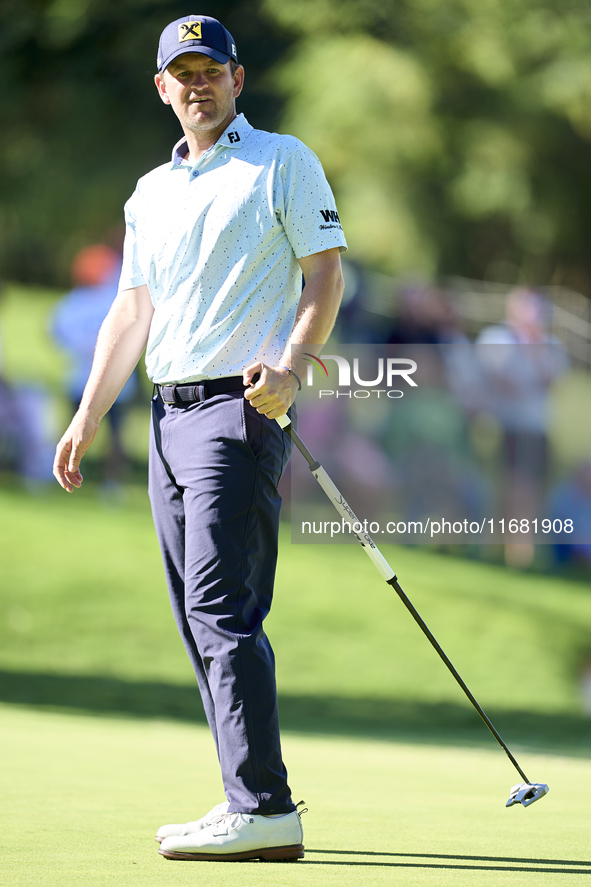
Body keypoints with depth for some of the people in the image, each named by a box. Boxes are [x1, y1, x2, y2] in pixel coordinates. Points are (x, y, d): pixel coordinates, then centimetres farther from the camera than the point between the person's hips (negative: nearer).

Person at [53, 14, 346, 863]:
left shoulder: (284, 163, 1)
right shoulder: (150, 194, 20)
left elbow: (325, 274, -5)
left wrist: (290, 366, -20)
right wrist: (88, 416, 13)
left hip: (242, 408, -8)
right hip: (170, 413, 8)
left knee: (222, 609, -17)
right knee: (201, 620, 5)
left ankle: (263, 809, -19)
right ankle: (256, 804, 8)